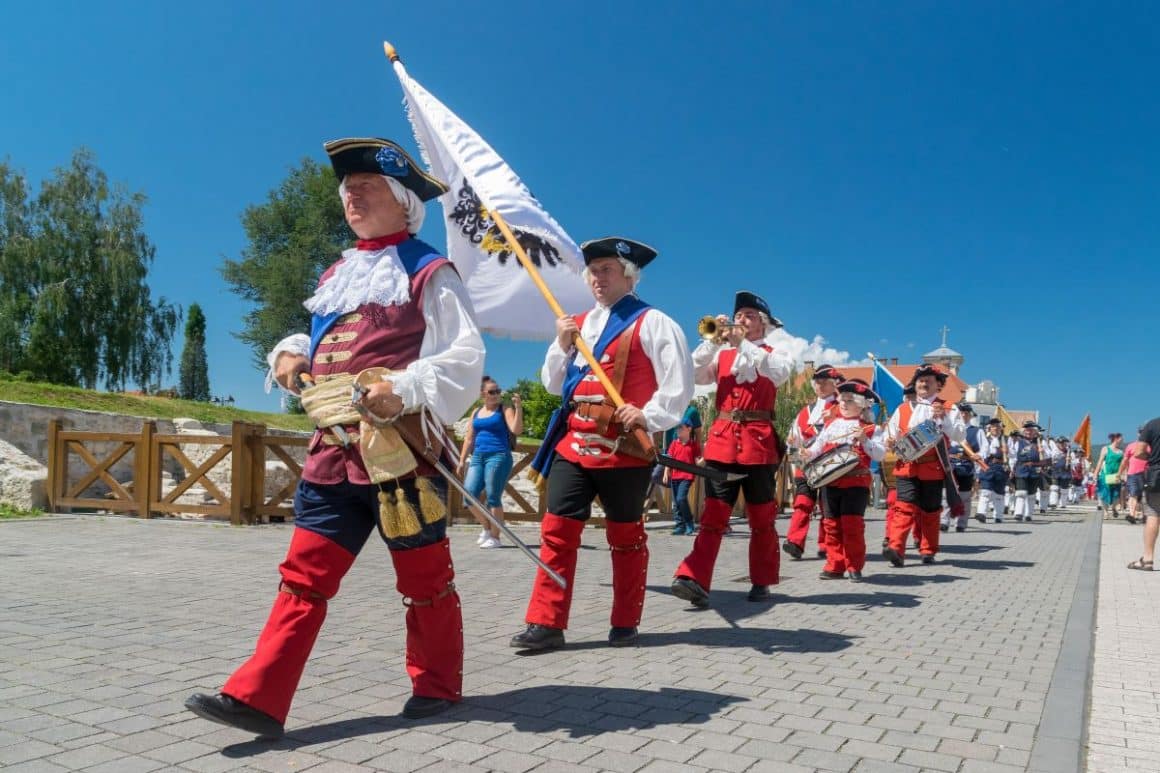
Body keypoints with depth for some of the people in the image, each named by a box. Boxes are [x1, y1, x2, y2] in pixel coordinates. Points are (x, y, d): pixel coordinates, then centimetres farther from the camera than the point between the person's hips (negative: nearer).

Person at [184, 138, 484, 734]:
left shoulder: (429, 273, -2)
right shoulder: (336, 276, 20)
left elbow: (465, 355, -11)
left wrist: (406, 389, -25)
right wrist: (290, 355, 8)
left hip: (400, 449, -6)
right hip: (333, 449, 7)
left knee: (423, 576, 8)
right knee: (305, 572, 3)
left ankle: (436, 686, 24)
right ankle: (257, 698, 6)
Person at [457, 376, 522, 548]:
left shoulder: (505, 409, 1)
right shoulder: (476, 412, 16)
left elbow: (517, 430, -14)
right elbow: (469, 439, 20)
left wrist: (518, 408, -23)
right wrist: (462, 460, 14)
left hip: (498, 456, -5)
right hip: (477, 457, 6)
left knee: (493, 498, -5)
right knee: (469, 494, -2)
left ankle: (495, 537, 6)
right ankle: (487, 528, 19)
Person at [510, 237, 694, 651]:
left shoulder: (651, 322, -2)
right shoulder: (577, 324, 17)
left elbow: (679, 381, -7)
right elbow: (553, 384, 19)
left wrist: (648, 417, -18)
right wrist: (562, 346, 4)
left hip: (624, 447, -5)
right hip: (573, 444, 6)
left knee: (625, 537, 7)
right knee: (557, 531, 1)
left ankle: (625, 624, 20)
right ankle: (546, 623, 6)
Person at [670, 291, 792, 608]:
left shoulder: (774, 354, 10)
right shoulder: (721, 354, 17)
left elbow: (779, 373, -14)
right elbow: (695, 374, 0)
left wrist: (742, 344, -18)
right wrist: (714, 340, -9)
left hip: (758, 441, -1)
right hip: (722, 439, 1)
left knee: (761, 518, 7)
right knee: (714, 514, -8)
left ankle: (761, 582, 18)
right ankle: (694, 579, -17)